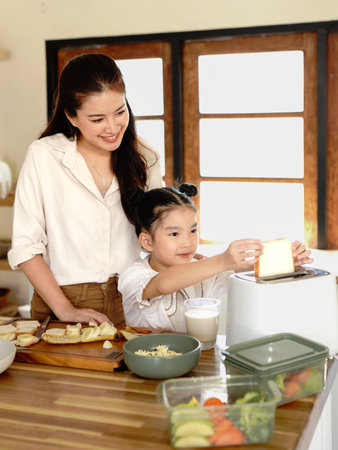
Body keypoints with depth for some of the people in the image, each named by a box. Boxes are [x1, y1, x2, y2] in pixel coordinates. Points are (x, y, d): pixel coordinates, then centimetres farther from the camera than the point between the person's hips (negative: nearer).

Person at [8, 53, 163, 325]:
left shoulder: (145, 158, 6)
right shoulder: (44, 156, -3)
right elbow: (26, 246, -3)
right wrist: (65, 309, -9)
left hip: (131, 303, 2)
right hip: (62, 299, -2)